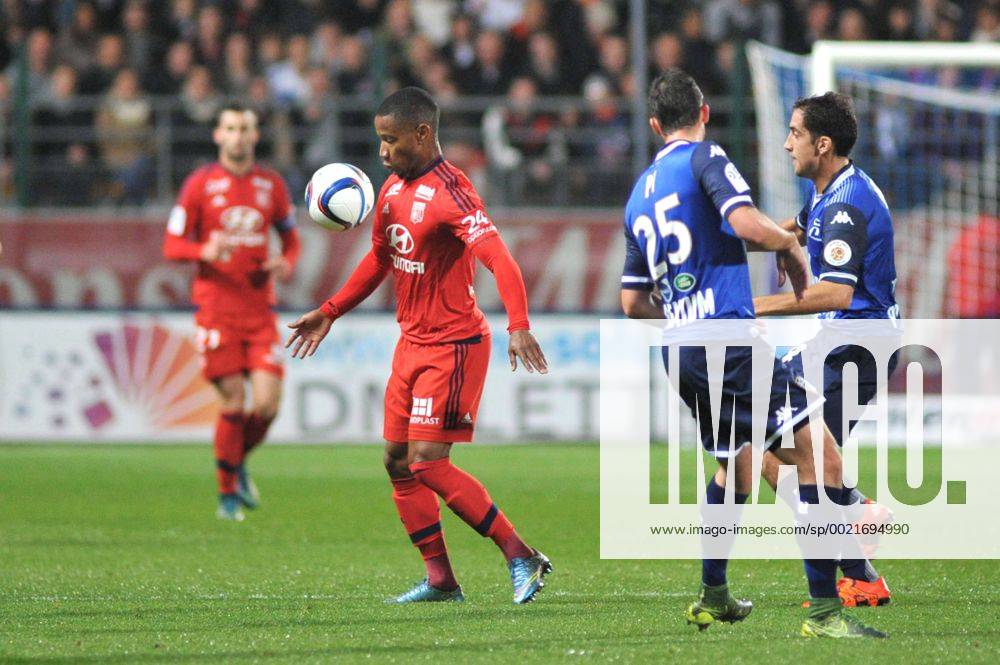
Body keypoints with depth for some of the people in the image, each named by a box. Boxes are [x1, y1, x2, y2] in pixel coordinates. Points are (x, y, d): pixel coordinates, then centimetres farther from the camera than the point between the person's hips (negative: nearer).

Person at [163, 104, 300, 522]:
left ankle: (239, 461, 21)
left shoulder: (272, 185, 9)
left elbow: (290, 237, 20)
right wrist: (204, 251, -19)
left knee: (267, 402, -9)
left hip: (260, 307, 3)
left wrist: (286, 263, -2)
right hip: (216, 303, -3)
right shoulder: (199, 184, 0)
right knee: (233, 401, -7)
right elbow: (172, 246, 1)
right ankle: (228, 493, 8)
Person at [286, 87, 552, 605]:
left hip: (453, 346, -9)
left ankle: (522, 558, -10)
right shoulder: (393, 189, 9)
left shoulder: (450, 192, -19)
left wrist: (518, 326, -44)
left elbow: (498, 259, -30)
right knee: (398, 461, 8)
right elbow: (379, 260, 25)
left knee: (427, 462, -15)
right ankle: (440, 580, 14)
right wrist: (329, 313, 25)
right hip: (411, 343, 9)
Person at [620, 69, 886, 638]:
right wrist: (790, 244, 0)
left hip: (679, 350, 9)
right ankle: (825, 611, -21)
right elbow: (746, 224, -20)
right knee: (820, 459, -12)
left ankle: (713, 597, 37)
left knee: (735, 461, 30)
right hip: (728, 338, -9)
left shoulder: (639, 194, 20)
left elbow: (634, 303, 24)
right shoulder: (705, 158, -2)